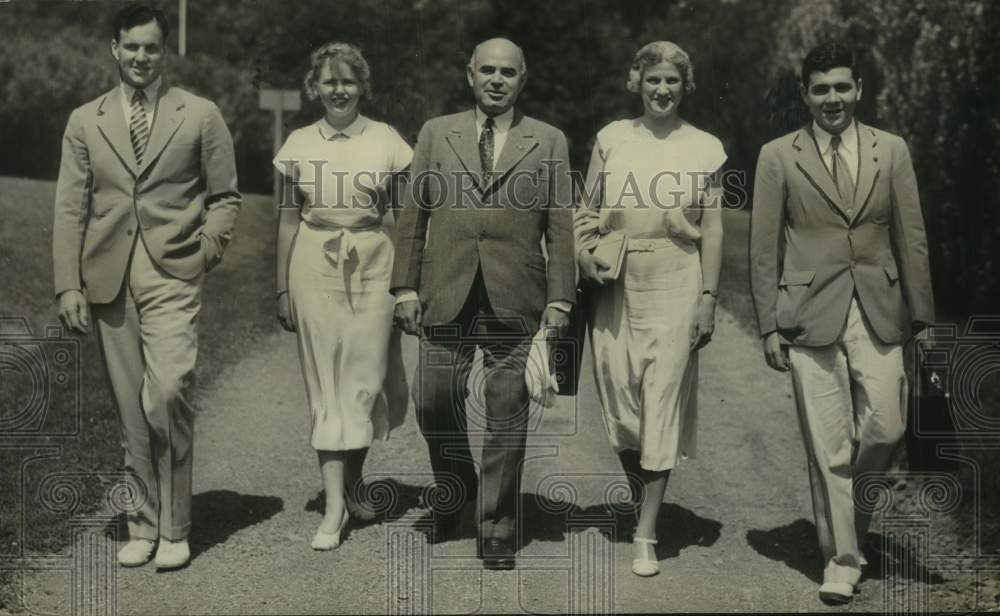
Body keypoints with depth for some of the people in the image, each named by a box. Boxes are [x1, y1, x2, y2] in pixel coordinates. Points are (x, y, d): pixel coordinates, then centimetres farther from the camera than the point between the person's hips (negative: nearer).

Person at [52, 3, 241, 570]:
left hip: (173, 275, -3)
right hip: (109, 281, 3)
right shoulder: (86, 121, 12)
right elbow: (70, 209, 9)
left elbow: (226, 196, 11)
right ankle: (146, 525, 18)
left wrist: (209, 247, -4)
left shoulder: (201, 115, 7)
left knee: (167, 396, -16)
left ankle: (173, 530, -2)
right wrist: (69, 285, 1)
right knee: (133, 411, 6)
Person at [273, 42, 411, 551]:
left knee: (365, 380, 1)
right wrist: (282, 288, 7)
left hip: (373, 266, 0)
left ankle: (354, 478, 28)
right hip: (315, 267, 0)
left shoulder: (386, 141, 3)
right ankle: (334, 505, 2)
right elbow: (288, 218, 9)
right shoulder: (298, 144, 6)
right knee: (326, 385, -1)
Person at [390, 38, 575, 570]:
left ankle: (497, 531, 15)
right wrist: (406, 287, 2)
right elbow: (412, 216, 9)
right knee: (434, 399, -1)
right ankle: (454, 489, 29)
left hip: (515, 300, -1)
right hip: (446, 295, 1)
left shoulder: (548, 142, 8)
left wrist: (559, 300, -2)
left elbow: (560, 227, 5)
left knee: (507, 417, 3)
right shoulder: (436, 134, 11)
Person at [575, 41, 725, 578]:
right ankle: (640, 495, 30)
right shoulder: (611, 139, 8)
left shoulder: (706, 149, 5)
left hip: (675, 287, -2)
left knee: (663, 403, -3)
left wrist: (709, 298, -1)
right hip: (615, 286, 2)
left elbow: (712, 229, 4)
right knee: (618, 401, 4)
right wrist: (584, 252, -6)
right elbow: (587, 208, 13)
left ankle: (646, 535, 3)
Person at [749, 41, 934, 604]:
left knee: (885, 428, -4)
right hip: (811, 315, -2)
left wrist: (922, 316, 6)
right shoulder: (778, 157, 3)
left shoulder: (892, 151, 7)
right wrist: (770, 326, -1)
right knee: (828, 446, 0)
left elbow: (912, 239, 8)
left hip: (878, 314, 2)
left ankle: (855, 509, 28)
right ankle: (842, 558, 12)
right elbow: (764, 249, 3)